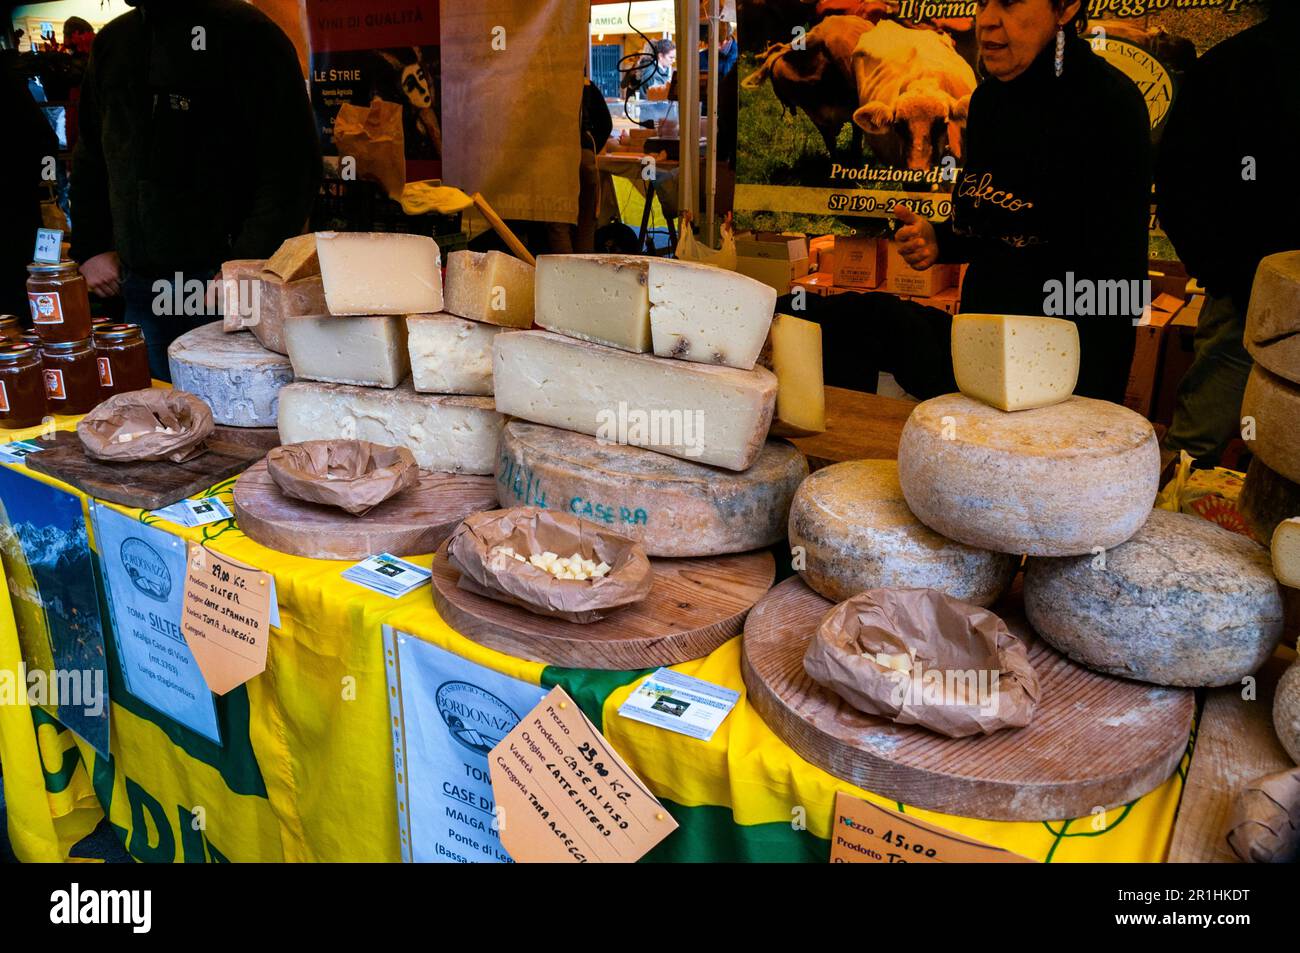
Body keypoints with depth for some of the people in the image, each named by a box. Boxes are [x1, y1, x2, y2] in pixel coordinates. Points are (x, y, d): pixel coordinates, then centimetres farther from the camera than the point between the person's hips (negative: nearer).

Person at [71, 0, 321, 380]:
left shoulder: (244, 32, -6)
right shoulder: (112, 42, 15)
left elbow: (292, 169, -13)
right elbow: (90, 158, 25)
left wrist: (243, 267, -19)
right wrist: (90, 247, 13)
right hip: (138, 285, 6)